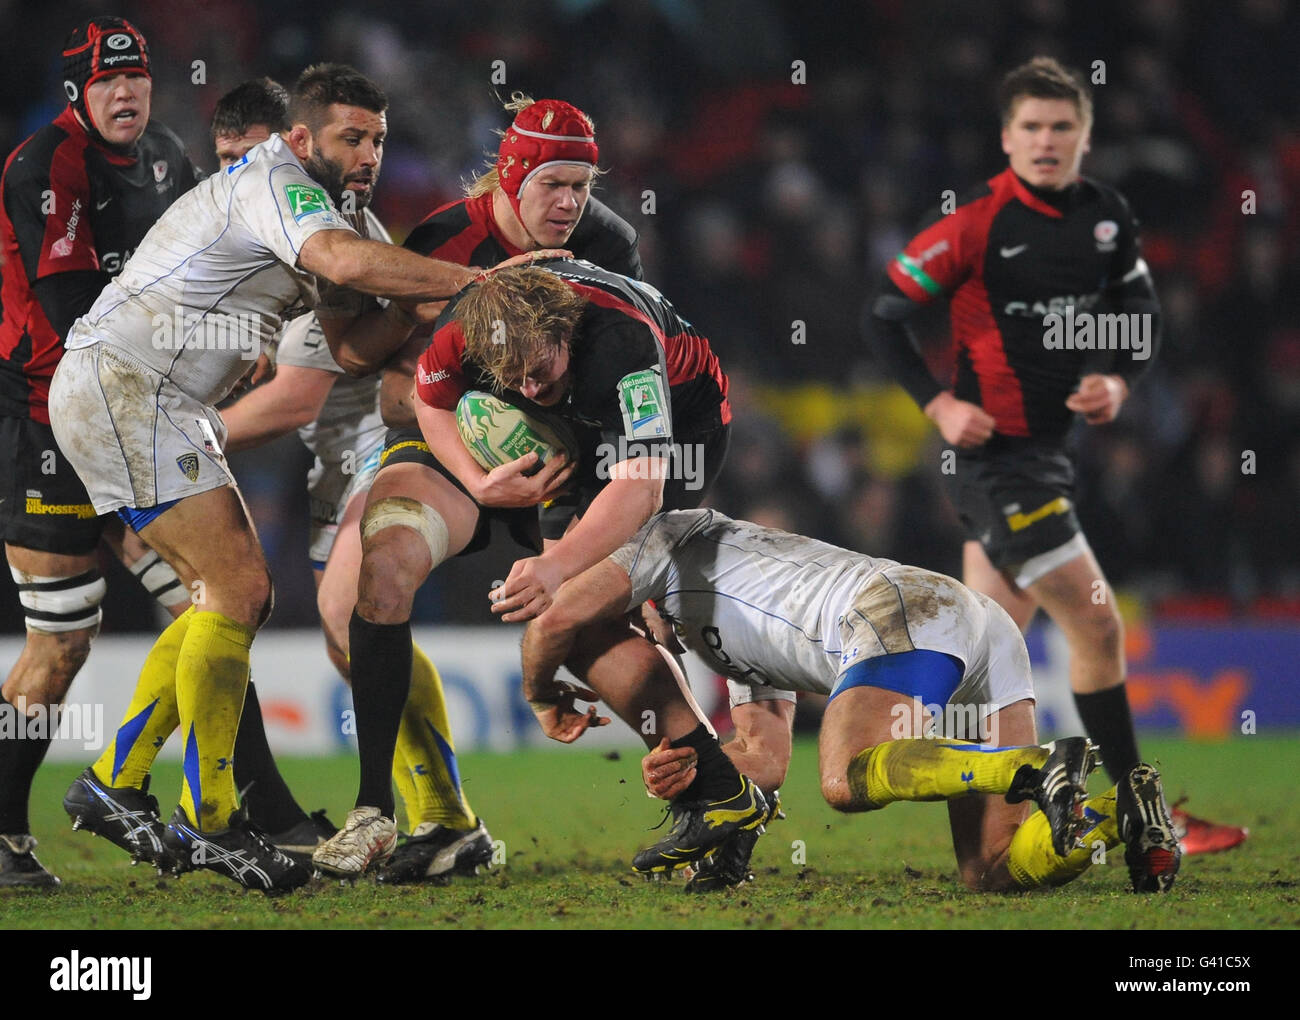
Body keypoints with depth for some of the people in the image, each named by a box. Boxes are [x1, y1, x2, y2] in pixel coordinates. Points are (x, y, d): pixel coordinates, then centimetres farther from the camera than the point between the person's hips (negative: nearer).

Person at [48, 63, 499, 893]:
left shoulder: (327, 210, 17)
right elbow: (346, 260, -35)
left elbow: (354, 348, 11)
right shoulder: (271, 183, -15)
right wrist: (471, 281, -29)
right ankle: (210, 822, -8)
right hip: (120, 385, -10)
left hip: (155, 404, 10)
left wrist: (419, 304, -7)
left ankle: (114, 785, 15)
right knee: (239, 588, -13)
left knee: (232, 596, 10)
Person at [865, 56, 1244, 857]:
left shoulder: (1107, 215, 4)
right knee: (1098, 623, -11)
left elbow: (1143, 316, 15)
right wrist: (939, 405, -15)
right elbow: (886, 317, -6)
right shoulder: (974, 224, -13)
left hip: (1052, 446, 7)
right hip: (994, 451, -7)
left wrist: (1118, 379, -5)